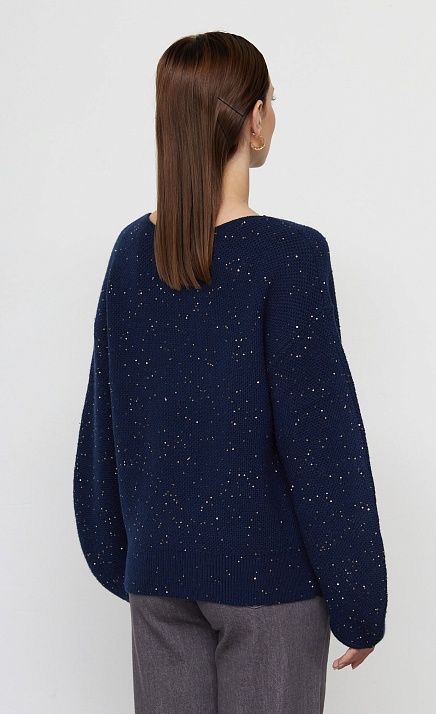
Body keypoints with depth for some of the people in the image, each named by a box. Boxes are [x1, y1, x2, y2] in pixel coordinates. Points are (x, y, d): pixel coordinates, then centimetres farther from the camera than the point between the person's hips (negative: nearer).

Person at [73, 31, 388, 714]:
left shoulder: (132, 250, 0)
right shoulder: (289, 254, -16)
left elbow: (105, 422, 7)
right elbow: (321, 436, -15)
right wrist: (359, 601, -6)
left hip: (158, 563, 5)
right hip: (266, 572, -5)